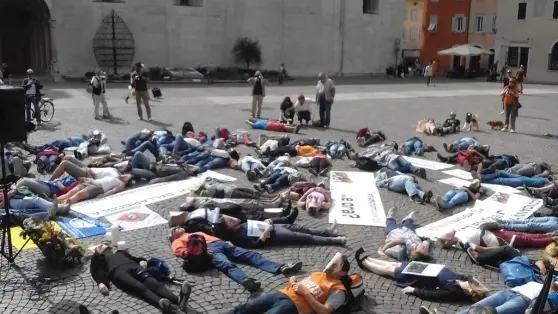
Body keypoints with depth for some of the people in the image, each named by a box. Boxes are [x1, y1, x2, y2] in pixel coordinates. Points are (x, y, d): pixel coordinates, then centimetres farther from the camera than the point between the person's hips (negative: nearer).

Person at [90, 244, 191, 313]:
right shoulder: (97, 259, 30)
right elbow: (96, 272, 10)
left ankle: (179, 299, -57)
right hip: (117, 272, -3)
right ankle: (161, 303, -65)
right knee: (141, 287, -35)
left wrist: (142, 261, 8)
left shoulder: (120, 252, 43)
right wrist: (101, 283, -12)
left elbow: (134, 258, 33)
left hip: (133, 267, 3)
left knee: (154, 283, -28)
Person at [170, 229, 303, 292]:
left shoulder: (197, 232, 43)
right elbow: (182, 252, 2)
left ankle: (281, 267, -32)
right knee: (227, 265, -37)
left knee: (250, 254, -15)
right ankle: (246, 281, -66)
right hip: (209, 249, -6)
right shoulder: (178, 241, 23)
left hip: (221, 243, 6)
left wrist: (226, 242, 17)